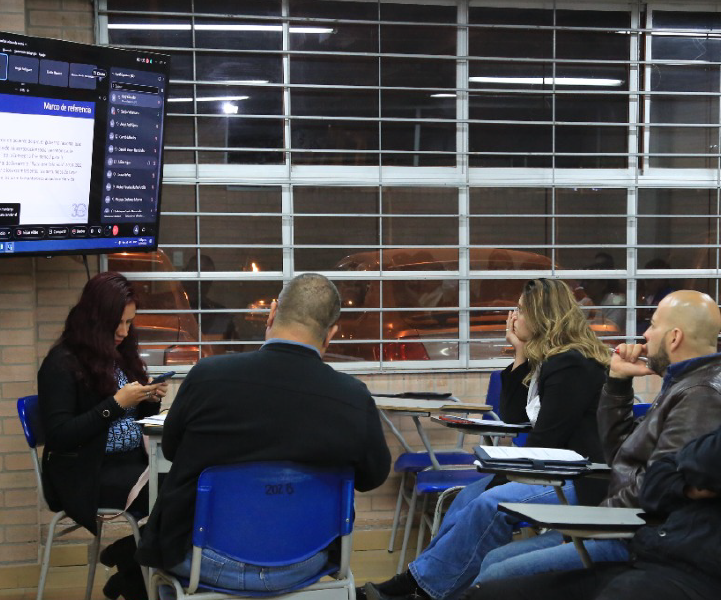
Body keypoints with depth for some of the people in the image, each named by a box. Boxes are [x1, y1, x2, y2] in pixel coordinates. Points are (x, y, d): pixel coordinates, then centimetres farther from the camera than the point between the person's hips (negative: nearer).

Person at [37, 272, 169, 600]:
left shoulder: (120, 354, 13)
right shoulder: (62, 363, -9)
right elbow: (59, 435, -15)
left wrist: (150, 400, -1)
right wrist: (116, 403, -19)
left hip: (131, 460, 7)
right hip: (88, 475, -7)